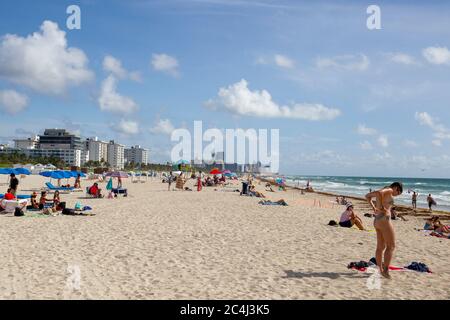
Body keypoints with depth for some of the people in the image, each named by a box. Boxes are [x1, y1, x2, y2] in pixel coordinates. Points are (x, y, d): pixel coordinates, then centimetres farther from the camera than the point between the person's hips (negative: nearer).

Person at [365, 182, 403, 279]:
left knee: (380, 247, 14)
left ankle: (380, 270, 20)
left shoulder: (384, 192, 18)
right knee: (391, 246, -4)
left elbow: (367, 196, 27)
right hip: (384, 220, -9)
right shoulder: (389, 190, -7)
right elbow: (378, 192, -30)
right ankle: (385, 270, -8)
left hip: (377, 221, 9)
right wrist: (381, 208, -21)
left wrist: (374, 207, 16)